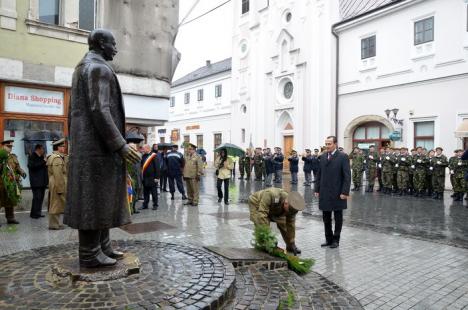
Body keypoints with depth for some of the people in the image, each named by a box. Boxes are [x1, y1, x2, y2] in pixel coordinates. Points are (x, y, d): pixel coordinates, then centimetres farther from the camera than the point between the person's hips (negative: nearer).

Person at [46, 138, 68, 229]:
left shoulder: (52, 156, 16)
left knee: (54, 205, 16)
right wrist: (60, 188, -22)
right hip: (58, 184, -11)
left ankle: (54, 223, 24)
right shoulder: (57, 158, -17)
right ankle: (54, 224, 4)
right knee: (56, 204, -3)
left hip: (53, 184, 11)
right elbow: (58, 175, -22)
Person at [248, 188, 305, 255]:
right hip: (257, 204, -4)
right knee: (261, 226, -26)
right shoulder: (271, 194, -45)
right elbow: (262, 214, -45)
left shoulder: (291, 207, -26)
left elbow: (291, 225, -15)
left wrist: (292, 243, -12)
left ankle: (290, 246, 17)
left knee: (284, 224, -1)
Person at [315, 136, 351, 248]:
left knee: (338, 218, 9)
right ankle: (328, 239, 23)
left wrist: (345, 192, -15)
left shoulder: (343, 157, -7)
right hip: (324, 193, 5)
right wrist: (317, 189, 6)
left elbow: (347, 176, -10)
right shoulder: (322, 157, 8)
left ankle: (336, 240, 20)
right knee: (326, 218, 11)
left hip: (337, 193, -5)